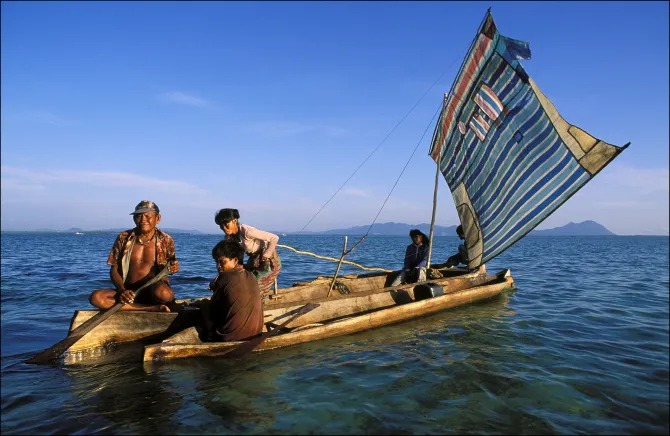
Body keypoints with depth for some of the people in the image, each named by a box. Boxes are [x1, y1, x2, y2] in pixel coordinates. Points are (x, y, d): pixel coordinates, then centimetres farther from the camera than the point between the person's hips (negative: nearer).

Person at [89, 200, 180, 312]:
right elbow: (114, 269, 4)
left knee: (163, 293, -42)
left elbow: (169, 266, 11)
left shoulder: (165, 240, 0)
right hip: (128, 291, 5)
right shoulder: (123, 238, 3)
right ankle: (154, 308, -25)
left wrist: (174, 267, -14)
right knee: (96, 297, -26)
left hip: (153, 289, -4)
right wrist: (121, 290, -14)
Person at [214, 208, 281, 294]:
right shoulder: (229, 237, -9)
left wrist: (266, 256, -24)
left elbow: (274, 238, -31)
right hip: (254, 258, 7)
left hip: (269, 260, -7)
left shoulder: (247, 231, -31)